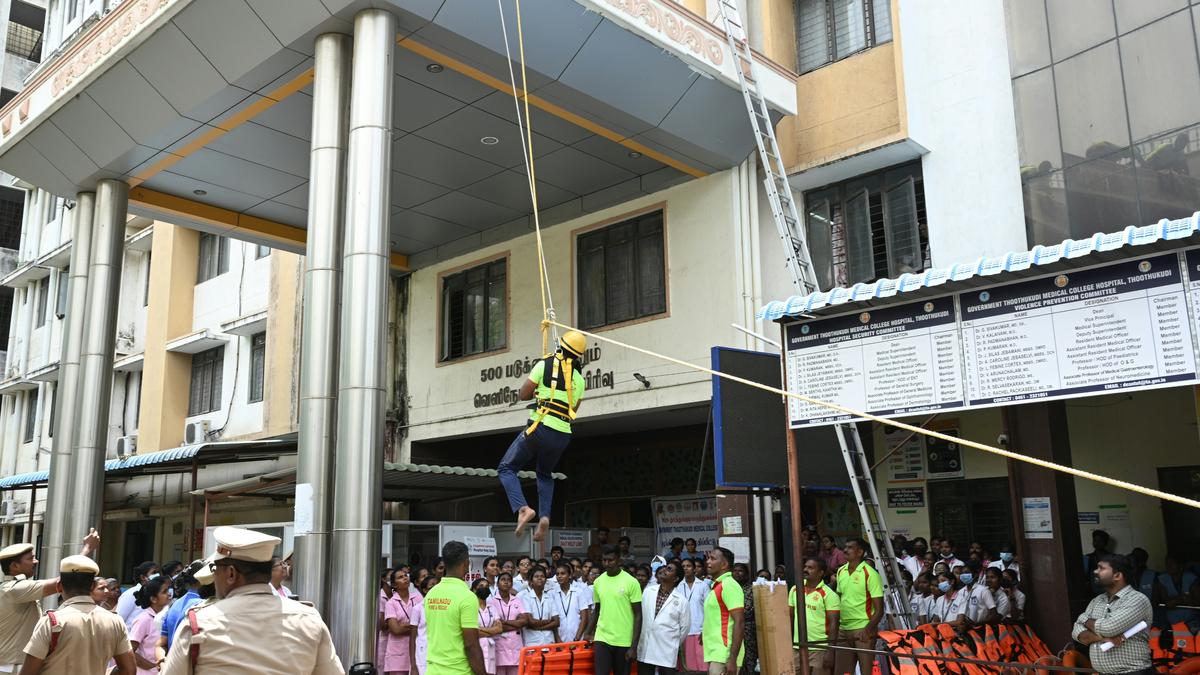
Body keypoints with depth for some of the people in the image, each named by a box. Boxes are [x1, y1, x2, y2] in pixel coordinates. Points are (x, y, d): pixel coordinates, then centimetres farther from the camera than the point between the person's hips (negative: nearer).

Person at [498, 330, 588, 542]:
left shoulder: (545, 365, -2)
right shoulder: (579, 380, 11)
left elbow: (523, 395, 4)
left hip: (540, 427, -5)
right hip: (563, 434, 5)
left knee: (506, 469, 9)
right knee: (545, 474, 28)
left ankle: (522, 508, -14)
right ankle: (544, 516, 7)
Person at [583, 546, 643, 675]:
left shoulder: (631, 582, -8)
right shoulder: (598, 581, 5)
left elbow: (638, 615, -7)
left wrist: (634, 646, -11)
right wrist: (588, 633, 8)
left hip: (624, 641, -3)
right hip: (602, 639, 3)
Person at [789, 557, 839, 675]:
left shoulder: (829, 594, -8)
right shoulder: (795, 590, 8)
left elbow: (833, 624, -10)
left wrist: (830, 652, -15)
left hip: (820, 649, -5)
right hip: (797, 648, 5)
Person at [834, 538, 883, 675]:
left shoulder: (870, 574, -10)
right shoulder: (841, 571, 9)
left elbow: (879, 609, -11)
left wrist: (868, 630, -23)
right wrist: (835, 627, 11)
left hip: (863, 629, -6)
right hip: (843, 629, 6)